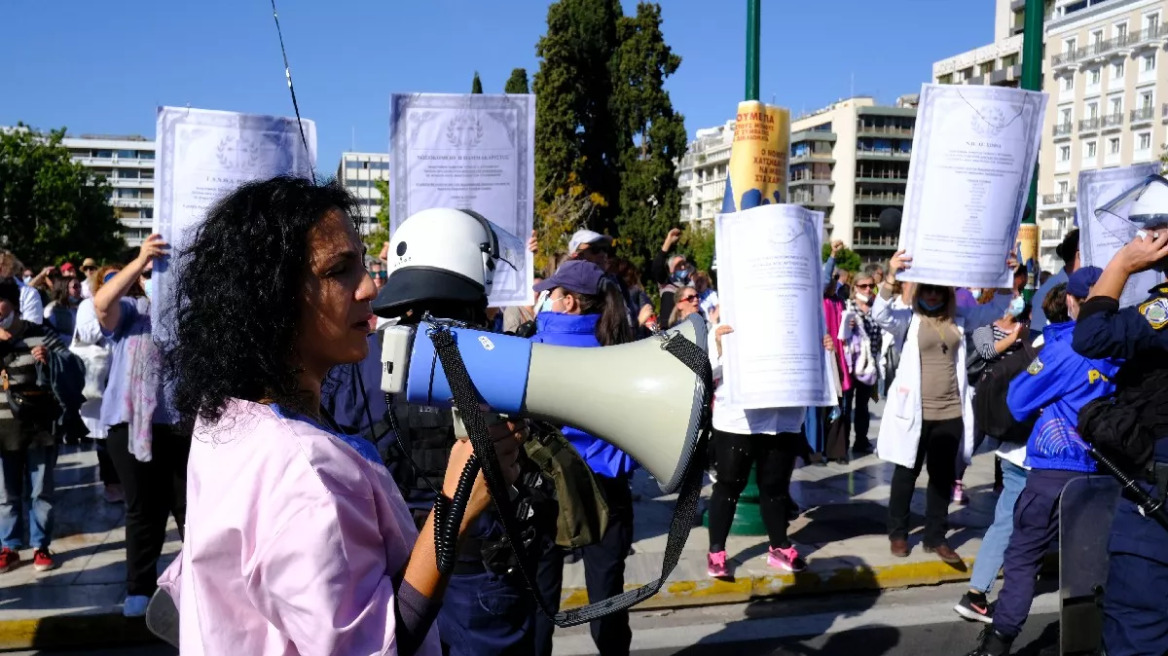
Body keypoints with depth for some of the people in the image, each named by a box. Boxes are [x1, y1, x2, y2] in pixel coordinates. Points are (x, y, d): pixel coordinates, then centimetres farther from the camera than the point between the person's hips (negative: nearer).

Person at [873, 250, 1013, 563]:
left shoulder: (959, 318, 7)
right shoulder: (908, 319, -7)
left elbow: (995, 309, 9)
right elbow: (880, 314, -25)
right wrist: (890, 277, -40)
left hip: (950, 412, 4)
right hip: (915, 411, -4)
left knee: (943, 476, 12)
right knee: (907, 473, 9)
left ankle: (936, 537, 24)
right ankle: (898, 533, 23)